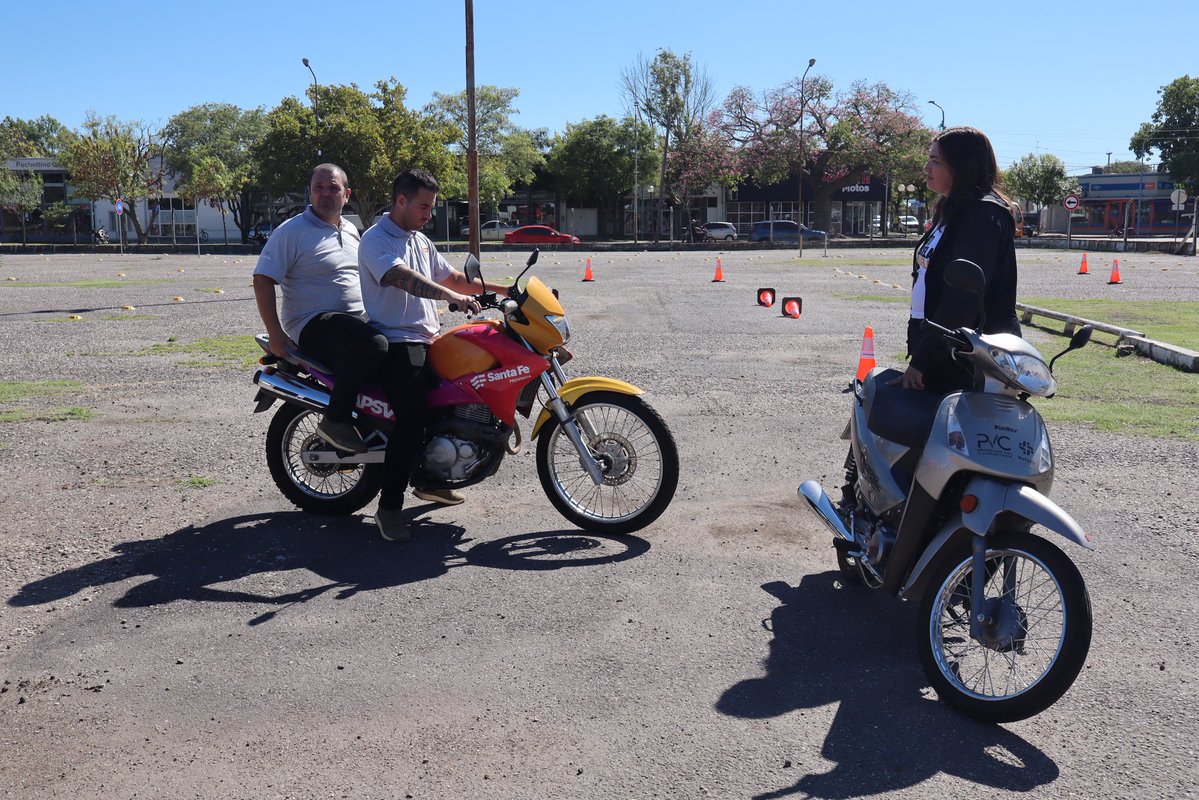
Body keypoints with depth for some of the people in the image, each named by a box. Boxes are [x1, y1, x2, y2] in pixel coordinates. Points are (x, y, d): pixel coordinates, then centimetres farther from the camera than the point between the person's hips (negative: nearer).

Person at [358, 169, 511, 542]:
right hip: (396, 343, -9)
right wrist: (455, 297, -39)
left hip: (429, 340, 9)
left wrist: (499, 288, 12)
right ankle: (389, 507, -11)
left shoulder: (421, 241, 20)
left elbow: (453, 278, 24)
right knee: (411, 421, -22)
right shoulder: (376, 240, -8)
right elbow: (404, 279, -27)